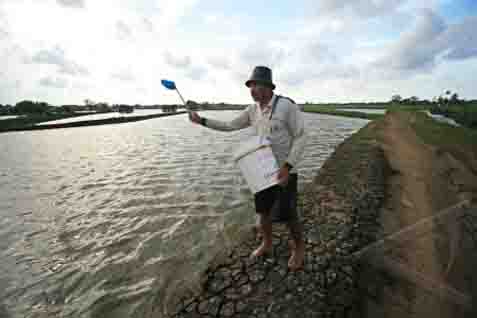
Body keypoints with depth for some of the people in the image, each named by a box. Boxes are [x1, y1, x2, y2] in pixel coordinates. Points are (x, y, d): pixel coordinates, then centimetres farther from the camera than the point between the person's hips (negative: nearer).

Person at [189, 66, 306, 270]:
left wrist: (287, 167, -24)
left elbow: (300, 138, -14)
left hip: (284, 169, -6)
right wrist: (201, 120, 3)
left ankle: (299, 248, 30)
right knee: (263, 210, 16)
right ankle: (266, 244, 40)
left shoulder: (287, 106, -16)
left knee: (286, 214, 1)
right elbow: (229, 126, 10)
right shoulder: (253, 110, 3)